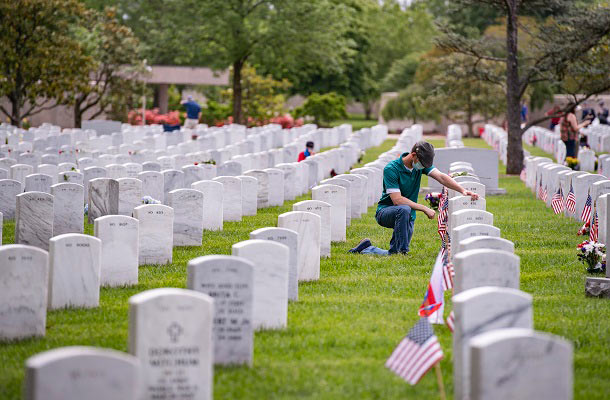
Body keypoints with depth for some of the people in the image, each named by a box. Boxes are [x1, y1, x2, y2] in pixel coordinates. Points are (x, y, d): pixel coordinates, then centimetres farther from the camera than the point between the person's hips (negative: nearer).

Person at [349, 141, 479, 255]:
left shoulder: (421, 164, -2)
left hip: (408, 216, 6)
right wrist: (424, 209, -28)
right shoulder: (391, 169, -21)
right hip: (385, 211, -6)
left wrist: (462, 190, -28)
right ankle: (401, 251, -32)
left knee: (394, 254, -5)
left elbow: (441, 177, -14)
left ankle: (366, 248, 19)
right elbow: (397, 200, -27)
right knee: (404, 210, -40)